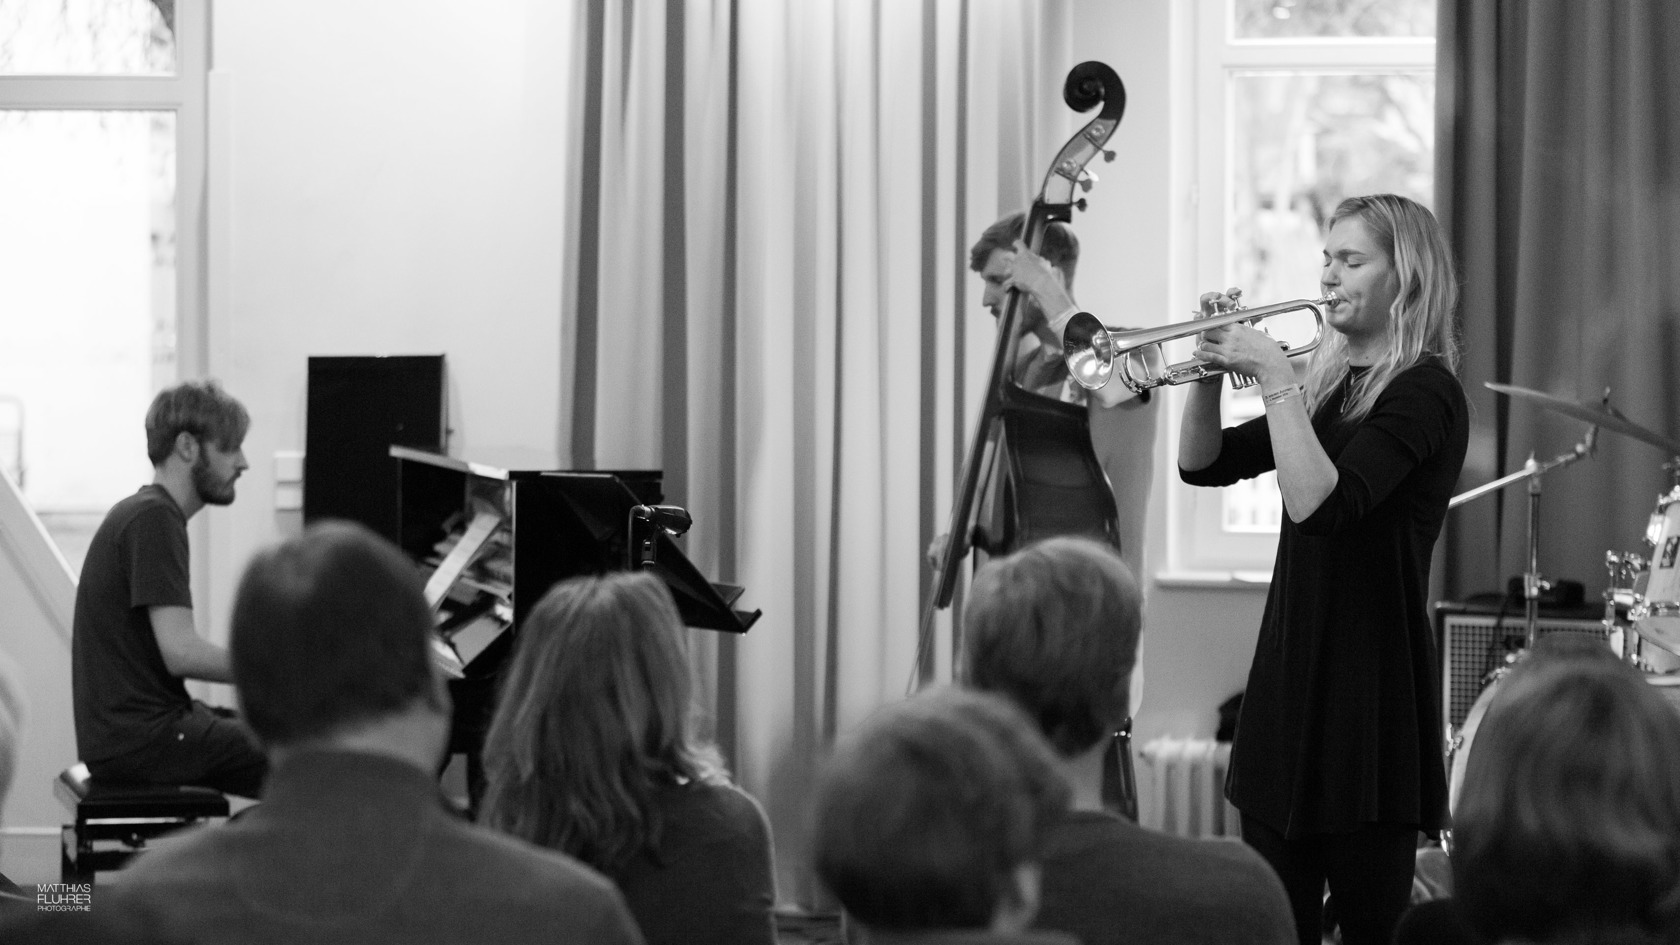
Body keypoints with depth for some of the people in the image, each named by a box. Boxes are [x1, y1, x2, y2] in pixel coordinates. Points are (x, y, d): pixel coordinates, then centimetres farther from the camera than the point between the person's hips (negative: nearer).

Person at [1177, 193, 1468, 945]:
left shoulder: (1425, 392, -10)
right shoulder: (1328, 383, 14)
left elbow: (1319, 503, -24)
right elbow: (1203, 465, 14)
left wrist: (1274, 378, -20)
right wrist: (1212, 368, -1)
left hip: (1370, 686, -8)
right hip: (1289, 677, 8)